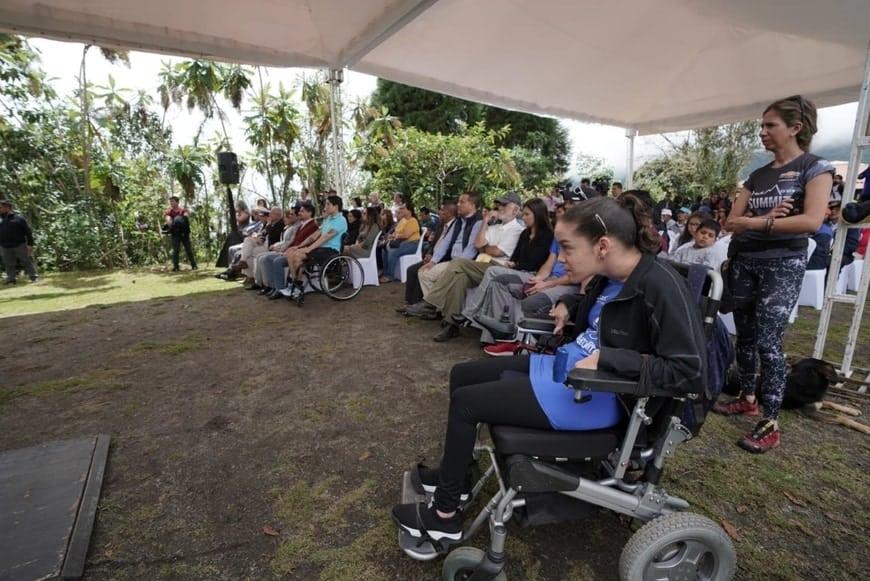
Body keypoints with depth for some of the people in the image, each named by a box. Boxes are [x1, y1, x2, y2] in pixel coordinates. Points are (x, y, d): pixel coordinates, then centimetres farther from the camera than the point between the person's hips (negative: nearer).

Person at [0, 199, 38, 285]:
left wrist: (30, 244, -10)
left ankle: (34, 277, 6)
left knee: (27, 262, 0)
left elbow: (28, 231, -4)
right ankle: (11, 280, 15)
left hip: (20, 245, -5)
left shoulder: (18, 217, -2)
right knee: (9, 265, 9)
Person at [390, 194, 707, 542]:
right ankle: (454, 474, 26)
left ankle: (445, 516, 9)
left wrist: (607, 359, -27)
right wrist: (569, 305, 5)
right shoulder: (612, 275, 3)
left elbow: (691, 373, -24)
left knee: (465, 401, -11)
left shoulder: (662, 287, -21)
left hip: (596, 394, -9)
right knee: (462, 375, 9)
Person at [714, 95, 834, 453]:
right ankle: (747, 398, 27)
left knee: (768, 340, -9)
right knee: (745, 335, 12)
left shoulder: (815, 167, -3)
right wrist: (765, 217, -14)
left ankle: (770, 424, 1)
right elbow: (731, 222, 4)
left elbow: (811, 221, -17)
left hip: (782, 264, -6)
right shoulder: (757, 175, 12)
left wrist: (755, 223, -12)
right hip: (742, 261, 6)